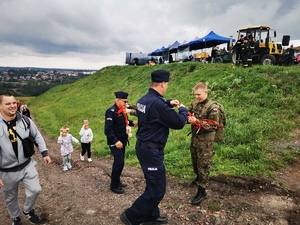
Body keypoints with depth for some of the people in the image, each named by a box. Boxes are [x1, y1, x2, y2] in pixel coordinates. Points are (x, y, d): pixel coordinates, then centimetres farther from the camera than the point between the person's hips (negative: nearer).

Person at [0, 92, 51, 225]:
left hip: (27, 165, 2)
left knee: (35, 190, 2)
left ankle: (28, 210, 34)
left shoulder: (25, 120, -9)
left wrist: (44, 153, 1)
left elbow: (37, 137, 5)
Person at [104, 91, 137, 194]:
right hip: (115, 142, -9)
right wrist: (115, 141, -34)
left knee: (119, 162, 16)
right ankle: (114, 185, 5)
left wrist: (131, 123, -1)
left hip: (122, 141, 9)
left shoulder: (121, 111, 9)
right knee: (119, 162, -9)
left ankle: (117, 182, 29)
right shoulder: (111, 111, -19)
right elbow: (108, 129, -24)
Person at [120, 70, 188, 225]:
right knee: (157, 190, 3)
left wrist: (168, 103, 16)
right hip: (151, 150, -10)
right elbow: (178, 123, -18)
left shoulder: (143, 99, 6)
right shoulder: (157, 103, -25)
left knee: (153, 184, 22)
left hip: (144, 147, 10)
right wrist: (183, 109, 1)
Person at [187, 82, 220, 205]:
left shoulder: (212, 107, -15)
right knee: (195, 162, 21)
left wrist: (197, 121, -29)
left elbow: (213, 125, -20)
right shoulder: (194, 105, 3)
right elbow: (188, 117, 9)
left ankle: (202, 191, 9)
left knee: (203, 165, 0)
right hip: (194, 138, 6)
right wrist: (187, 118, -15)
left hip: (206, 141, -6)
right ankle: (199, 177, 48)